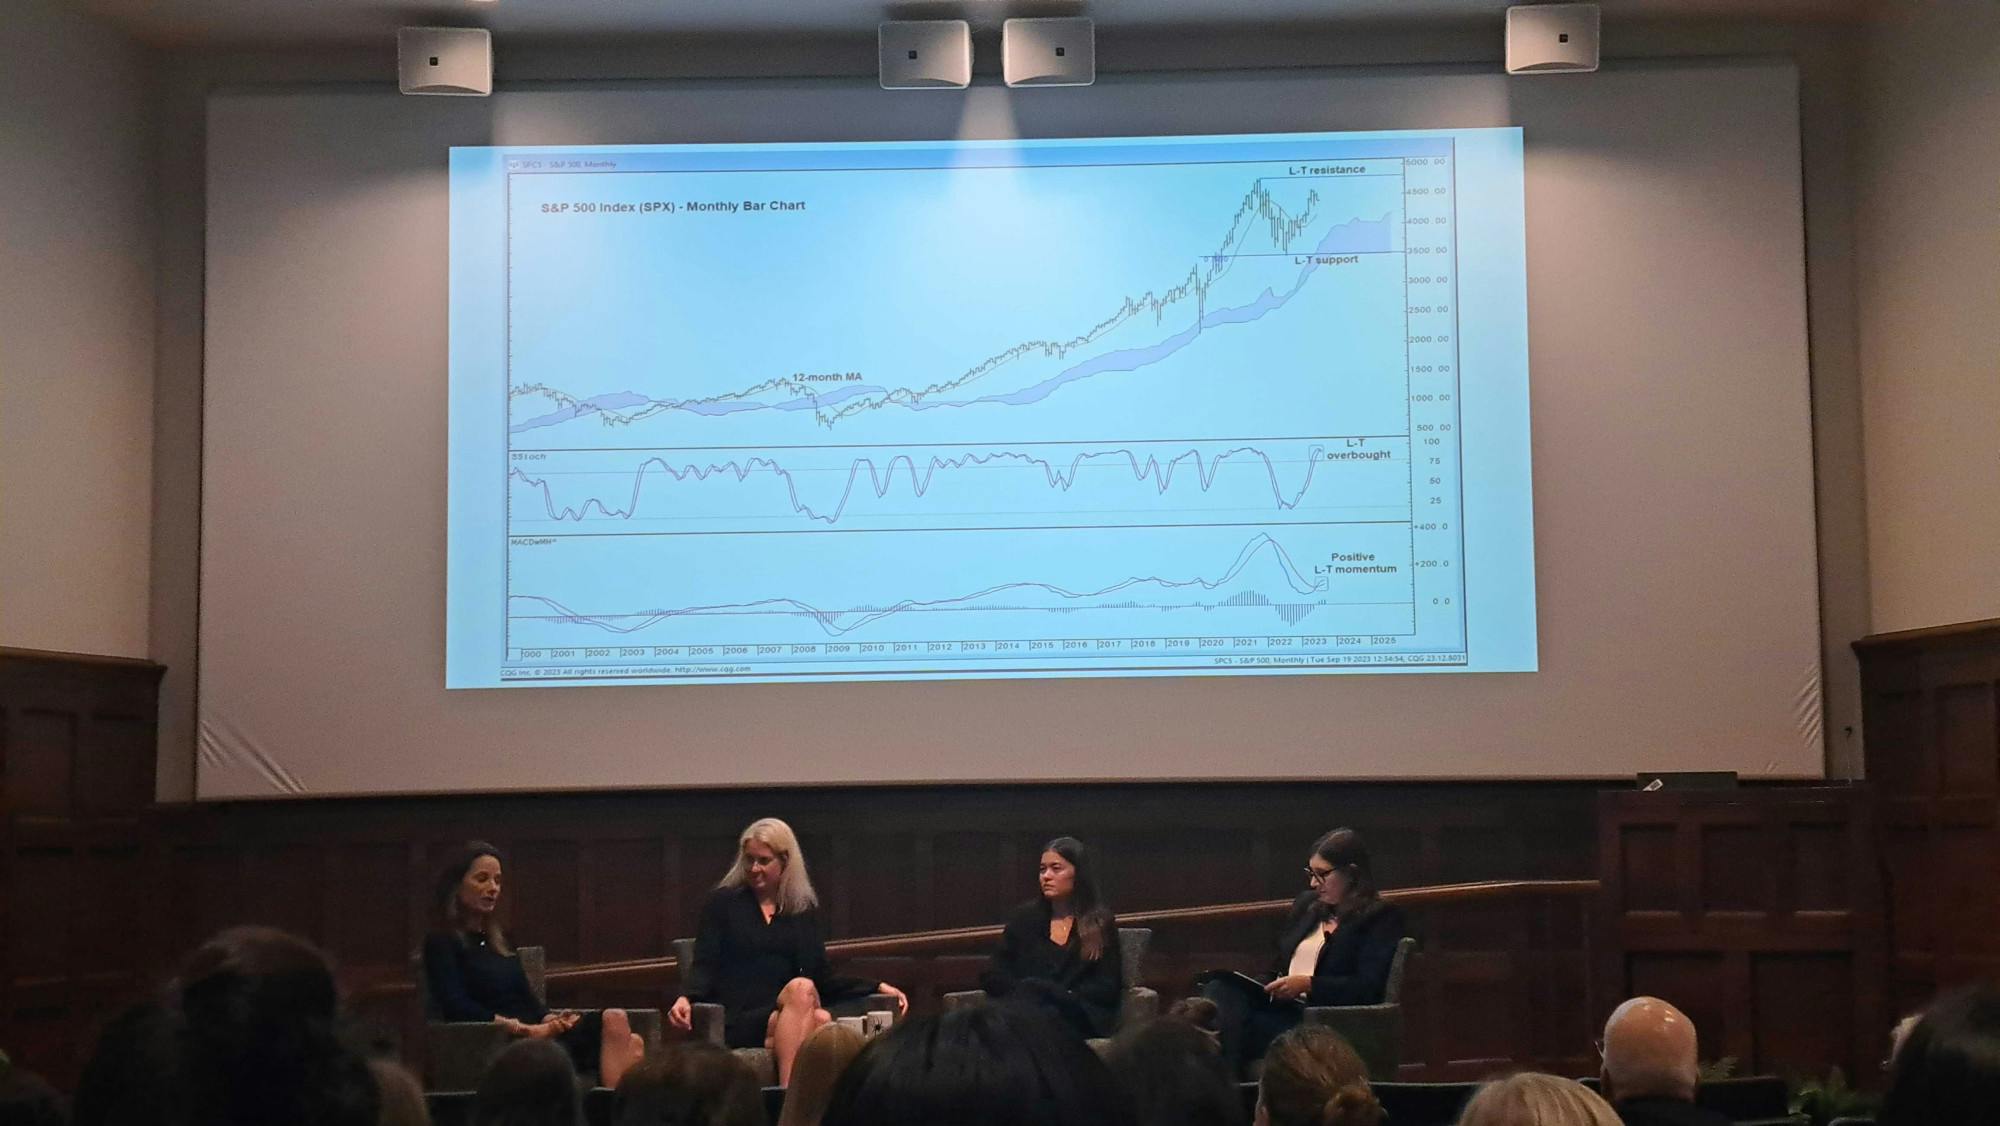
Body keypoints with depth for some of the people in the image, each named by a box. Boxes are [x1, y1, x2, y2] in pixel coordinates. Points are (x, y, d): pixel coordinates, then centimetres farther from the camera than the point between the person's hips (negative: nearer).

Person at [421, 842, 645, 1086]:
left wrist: (550, 1019, -5)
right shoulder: (441, 942, 3)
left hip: (538, 1032, 8)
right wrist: (522, 1028, -18)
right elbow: (456, 1008, -10)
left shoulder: (498, 939, 25)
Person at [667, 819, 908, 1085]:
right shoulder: (723, 902, 10)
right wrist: (686, 998, -20)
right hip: (739, 1020, -3)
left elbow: (822, 979, 17)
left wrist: (878, 988, 5)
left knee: (821, 1021, -34)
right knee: (801, 989, -33)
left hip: (787, 1018, 3)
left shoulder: (805, 910, 19)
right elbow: (704, 966, 2)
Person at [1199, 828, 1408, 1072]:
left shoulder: (1382, 919, 3)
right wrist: (1259, 984, 5)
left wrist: (1309, 985, -17)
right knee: (1219, 990, -28)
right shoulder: (1307, 905, 26)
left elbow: (1369, 987, -9)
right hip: (1279, 1006, 7)